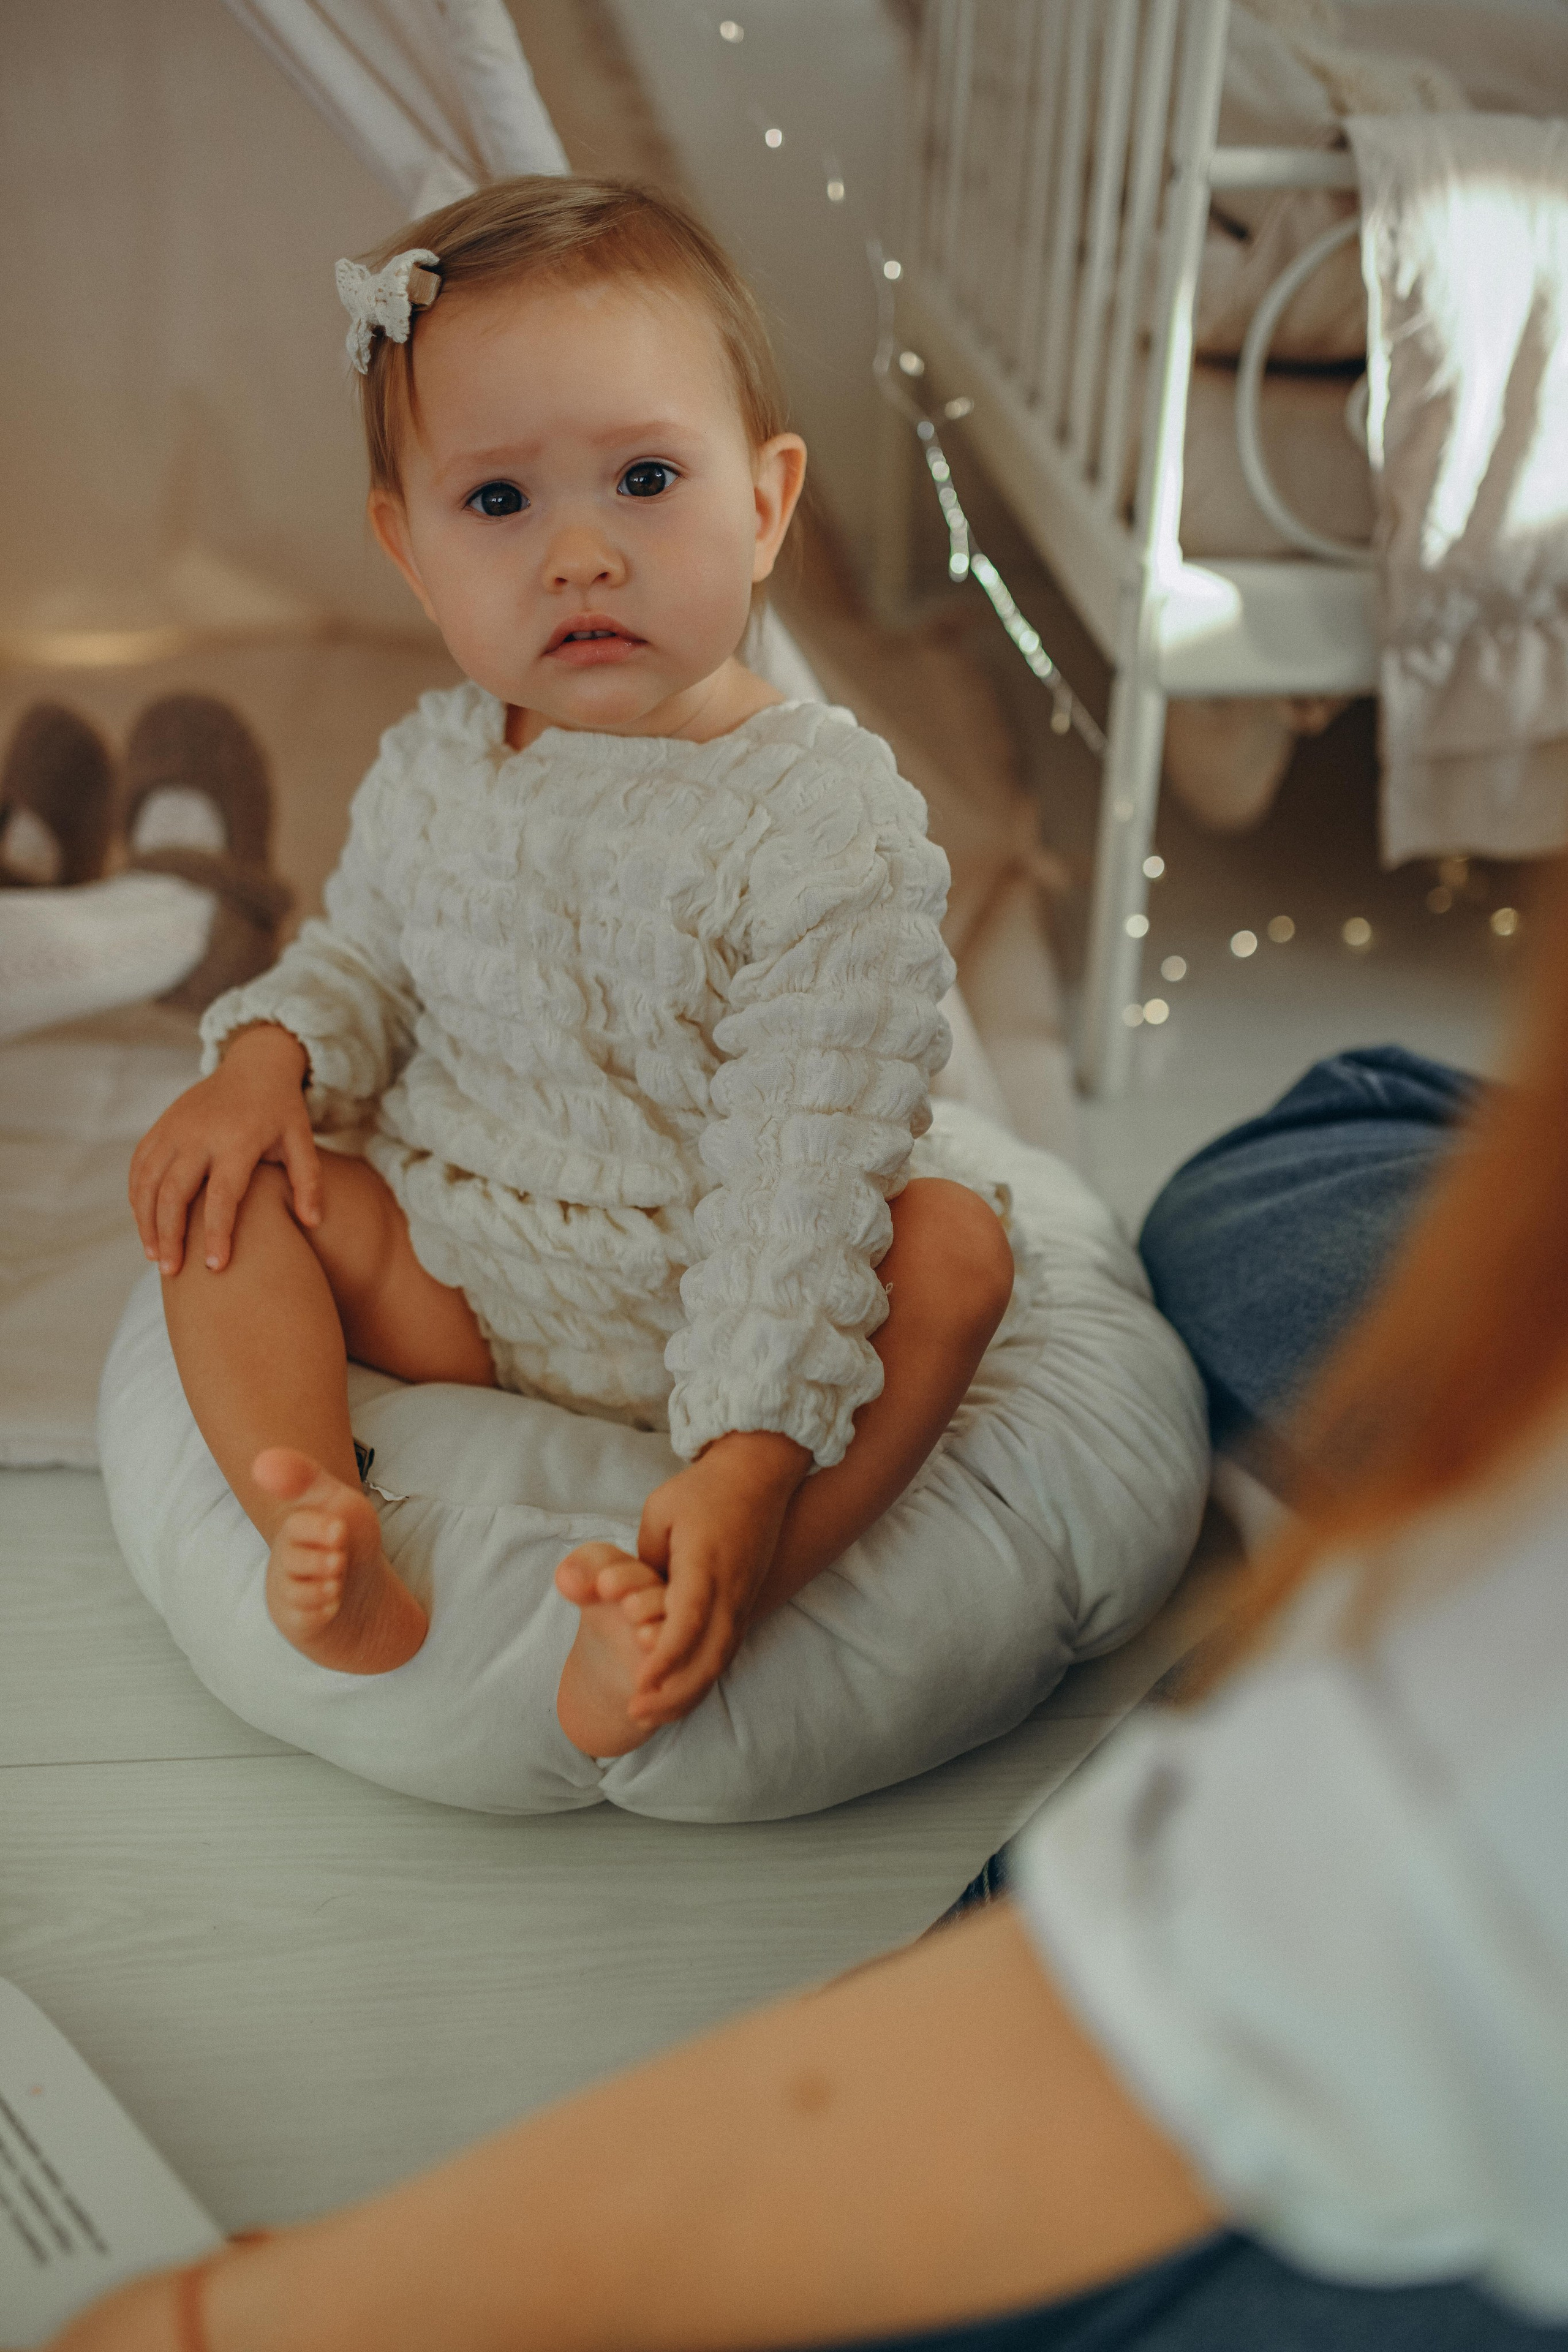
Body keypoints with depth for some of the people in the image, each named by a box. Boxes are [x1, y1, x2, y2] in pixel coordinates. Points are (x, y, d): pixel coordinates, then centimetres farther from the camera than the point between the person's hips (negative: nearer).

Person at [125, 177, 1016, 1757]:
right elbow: (363, 956, 17)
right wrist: (270, 1054, -7)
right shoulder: (431, 771, -2)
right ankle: (321, 1537, -26)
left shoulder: (828, 822, -21)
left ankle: (691, 1622, -39)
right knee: (220, 1192, -9)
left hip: (698, 1323, -4)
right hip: (454, 1288, 5)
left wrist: (752, 1453, -33)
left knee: (953, 1245, -28)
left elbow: (802, 1169, -25)